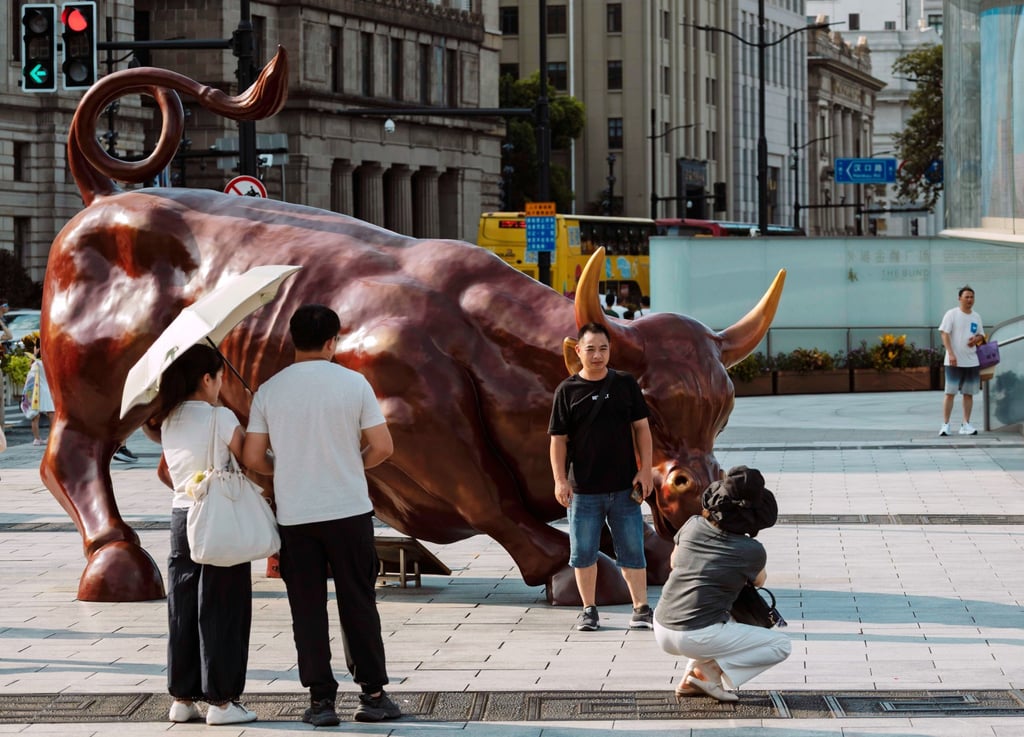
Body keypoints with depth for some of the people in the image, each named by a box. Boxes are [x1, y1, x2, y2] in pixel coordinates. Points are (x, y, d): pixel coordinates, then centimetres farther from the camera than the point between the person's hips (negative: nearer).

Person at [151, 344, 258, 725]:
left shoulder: (168, 422, 7)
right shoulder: (220, 418, -12)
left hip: (181, 518, 6)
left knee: (182, 612, 10)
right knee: (220, 613, 0)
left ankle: (182, 698, 14)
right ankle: (220, 701, 3)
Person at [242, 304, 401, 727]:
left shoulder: (269, 391, -1)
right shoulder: (353, 383, -5)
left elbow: (253, 458, 0)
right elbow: (382, 447, -4)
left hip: (294, 517, 1)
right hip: (349, 512, -1)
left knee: (308, 609, 7)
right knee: (358, 604, 7)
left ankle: (321, 700, 6)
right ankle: (373, 695, 10)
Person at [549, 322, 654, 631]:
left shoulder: (625, 384, 3)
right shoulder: (567, 391, -1)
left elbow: (641, 428, 7)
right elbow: (558, 439, 0)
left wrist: (645, 469, -1)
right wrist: (560, 480, -8)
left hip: (624, 486, 0)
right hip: (583, 489, 0)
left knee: (632, 550, 3)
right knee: (583, 553, 5)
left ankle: (641, 609, 10)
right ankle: (589, 610, 17)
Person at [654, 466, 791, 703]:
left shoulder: (693, 525, 5)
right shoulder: (751, 551, -8)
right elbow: (759, 581, 16)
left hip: (662, 631, 7)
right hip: (696, 637, -7)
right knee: (782, 645, 5)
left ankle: (690, 681, 18)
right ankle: (707, 671, -2)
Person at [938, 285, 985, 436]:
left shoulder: (976, 317, 12)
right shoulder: (951, 314, -5)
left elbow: (981, 335, 20)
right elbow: (944, 333, -10)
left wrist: (977, 339, -5)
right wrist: (951, 354, -20)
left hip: (972, 361, 5)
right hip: (954, 362, -5)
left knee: (969, 393, 7)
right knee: (950, 392, -5)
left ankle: (966, 424, 13)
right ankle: (945, 424, -2)